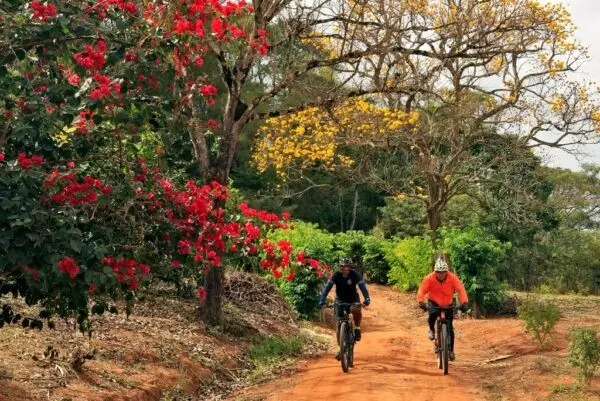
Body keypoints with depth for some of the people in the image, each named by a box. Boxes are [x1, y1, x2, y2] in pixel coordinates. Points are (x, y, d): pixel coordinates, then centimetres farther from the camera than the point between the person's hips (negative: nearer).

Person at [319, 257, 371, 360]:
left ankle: (357, 328, -8)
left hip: (353, 299, -1)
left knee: (356, 310, -35)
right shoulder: (336, 275, -20)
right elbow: (327, 288, -27)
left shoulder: (355, 274, -21)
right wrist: (322, 301, -40)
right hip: (340, 300, 1)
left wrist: (367, 299, -46)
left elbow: (363, 287, -30)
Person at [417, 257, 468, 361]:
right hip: (434, 303, -1)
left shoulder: (452, 278, -22)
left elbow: (461, 290, -29)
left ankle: (451, 351, 11)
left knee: (450, 328, -4)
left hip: (448, 305, 1)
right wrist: (421, 302, -47)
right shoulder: (429, 278, -23)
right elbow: (422, 291, -28)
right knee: (433, 314, -33)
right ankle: (431, 330, -2)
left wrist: (464, 302, -45)